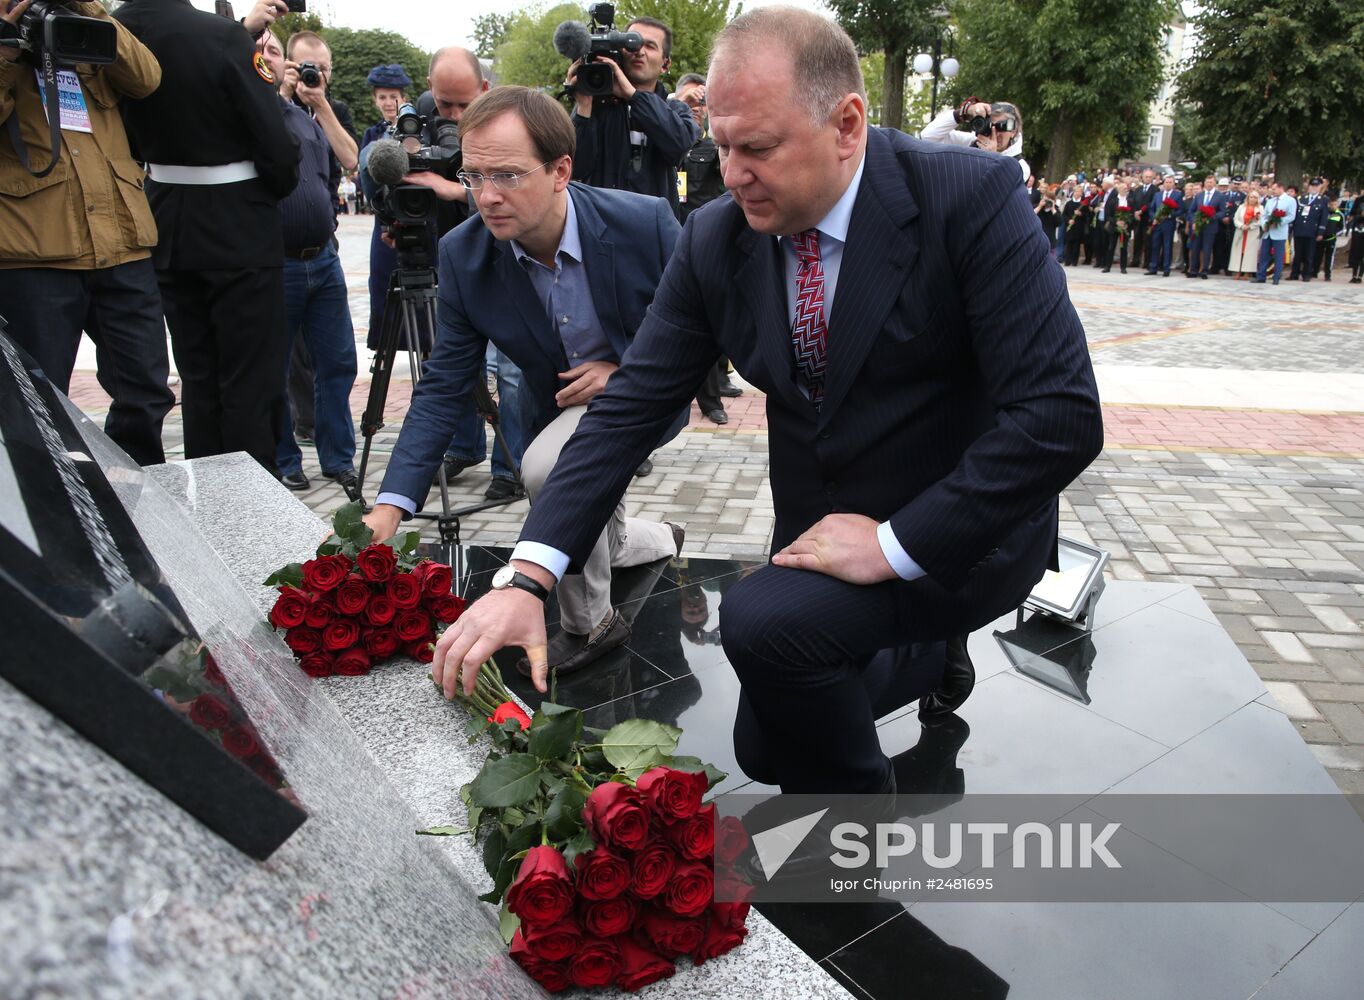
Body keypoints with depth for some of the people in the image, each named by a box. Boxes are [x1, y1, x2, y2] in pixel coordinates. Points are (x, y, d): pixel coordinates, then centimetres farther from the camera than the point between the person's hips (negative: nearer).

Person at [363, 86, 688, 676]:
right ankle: (654, 541, 55)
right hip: (557, 405, 5)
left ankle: (590, 623, -10)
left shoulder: (644, 223, -26)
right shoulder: (463, 256, -18)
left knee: (550, 465, -33)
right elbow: (442, 388, -16)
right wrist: (390, 507, -26)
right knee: (589, 538, 20)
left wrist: (627, 371, -26)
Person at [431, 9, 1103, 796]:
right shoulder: (716, 241, -7)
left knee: (764, 618, -29)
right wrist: (527, 575, -21)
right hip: (824, 538, 6)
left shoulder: (972, 199, -20)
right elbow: (631, 407, -10)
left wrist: (895, 543, -25)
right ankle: (927, 649, 39)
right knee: (766, 752, 15)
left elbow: (1062, 414, -25)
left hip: (958, 533, -5)